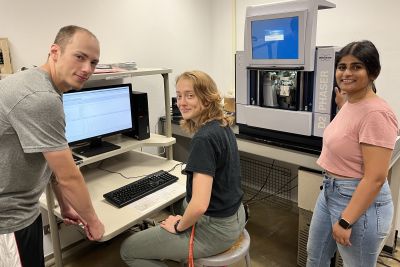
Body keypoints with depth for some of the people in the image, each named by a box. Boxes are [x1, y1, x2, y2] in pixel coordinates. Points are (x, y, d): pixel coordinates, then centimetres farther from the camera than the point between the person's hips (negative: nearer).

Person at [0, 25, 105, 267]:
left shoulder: (40, 87, 6)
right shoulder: (40, 99, -28)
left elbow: (52, 163, 11)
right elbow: (68, 176, -23)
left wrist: (65, 205, 16)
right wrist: (93, 220, -8)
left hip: (22, 209, 9)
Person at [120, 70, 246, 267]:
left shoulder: (203, 139, -29)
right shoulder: (222, 126, 1)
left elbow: (199, 205, -33)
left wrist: (179, 226, -14)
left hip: (215, 228, -9)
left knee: (128, 249, 6)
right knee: (156, 227, 34)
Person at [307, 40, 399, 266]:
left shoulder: (375, 113, -23)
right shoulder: (349, 104, 5)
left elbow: (375, 178, -25)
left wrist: (345, 221, -23)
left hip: (360, 201, -9)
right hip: (330, 192, 9)